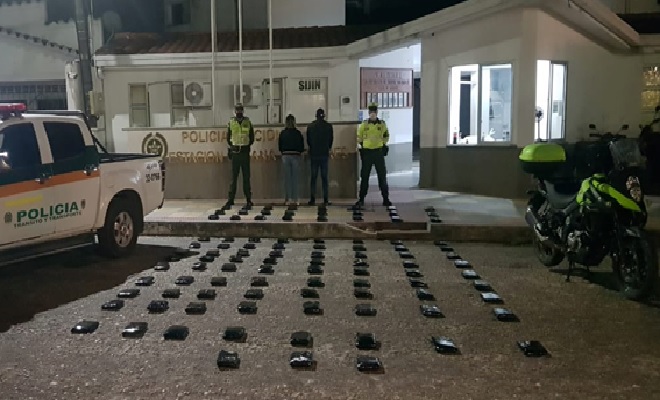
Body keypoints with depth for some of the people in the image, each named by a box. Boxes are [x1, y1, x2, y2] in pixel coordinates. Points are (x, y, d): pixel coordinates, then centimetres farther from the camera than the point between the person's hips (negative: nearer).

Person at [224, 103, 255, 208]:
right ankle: (230, 199, 5)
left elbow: (252, 137, 10)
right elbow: (228, 137, 12)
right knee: (233, 177, 2)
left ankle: (249, 199, 6)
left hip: (245, 152, 0)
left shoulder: (248, 122, 5)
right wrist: (232, 146, 4)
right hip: (235, 152, 0)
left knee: (246, 176, 2)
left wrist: (247, 146, 4)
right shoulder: (231, 123, 5)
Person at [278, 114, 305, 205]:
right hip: (295, 156, -1)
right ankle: (294, 200, 3)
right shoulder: (298, 133, -3)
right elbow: (302, 147, 1)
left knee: (287, 178, 8)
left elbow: (279, 147, 5)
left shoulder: (282, 133, 0)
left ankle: (287, 199, 8)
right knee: (295, 178, 3)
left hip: (285, 156, 1)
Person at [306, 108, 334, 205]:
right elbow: (331, 140, 5)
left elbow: (308, 141, 7)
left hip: (314, 154, 0)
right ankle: (326, 200, 0)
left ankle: (312, 199, 3)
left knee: (313, 177, 5)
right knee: (324, 177, 2)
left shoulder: (310, 126, -1)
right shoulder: (328, 126, -3)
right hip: (324, 154, 0)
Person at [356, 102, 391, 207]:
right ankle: (361, 199, 12)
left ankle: (386, 199, 11)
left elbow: (386, 136, 14)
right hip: (367, 152, 0)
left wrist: (383, 145, 5)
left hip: (379, 152, 0)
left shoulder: (382, 124, 3)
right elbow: (359, 137, 12)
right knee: (364, 177, 5)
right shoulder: (364, 125, 2)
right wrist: (363, 145, 5)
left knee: (382, 176, 3)